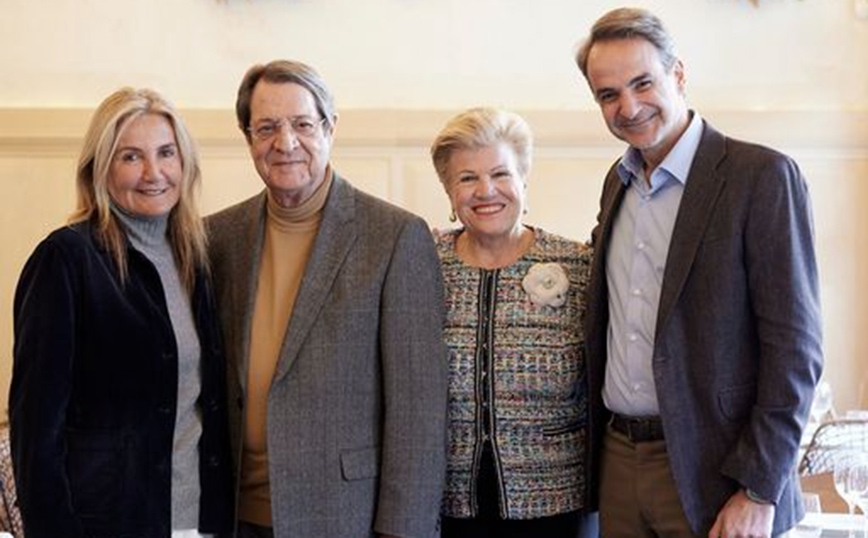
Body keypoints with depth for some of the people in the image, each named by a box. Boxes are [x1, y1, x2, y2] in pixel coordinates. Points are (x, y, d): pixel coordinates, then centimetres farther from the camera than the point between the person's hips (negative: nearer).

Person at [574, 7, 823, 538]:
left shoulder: (763, 177, -10)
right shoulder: (617, 184, 10)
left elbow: (794, 348, -13)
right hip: (618, 459, 6)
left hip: (713, 472, -6)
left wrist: (759, 492, -16)